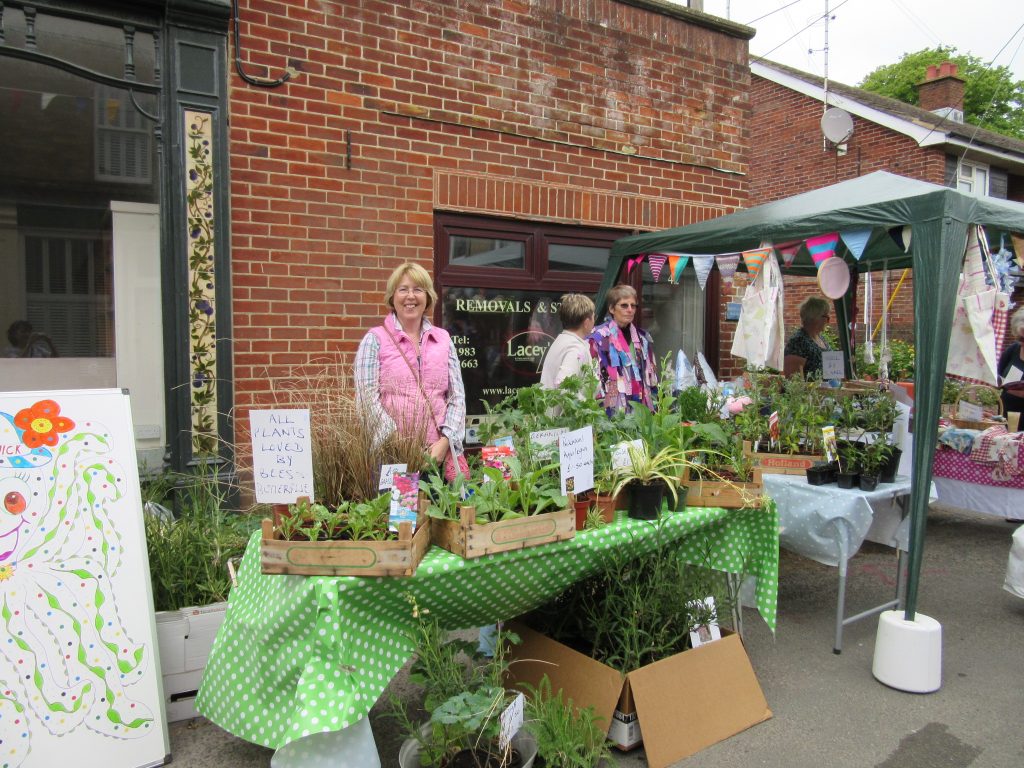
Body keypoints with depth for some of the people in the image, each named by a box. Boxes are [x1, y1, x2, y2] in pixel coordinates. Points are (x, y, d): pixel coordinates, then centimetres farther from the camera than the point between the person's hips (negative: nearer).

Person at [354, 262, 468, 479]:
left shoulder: (443, 339, 12)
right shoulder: (375, 340, 2)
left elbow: (457, 396, 8)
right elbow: (368, 398, -6)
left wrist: (445, 441, -6)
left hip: (438, 454, 3)